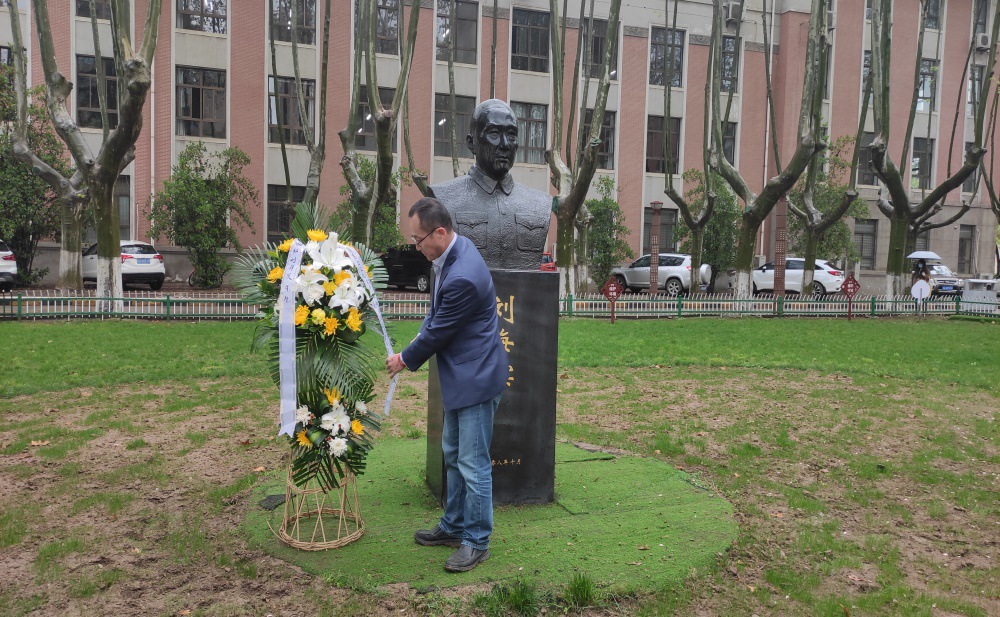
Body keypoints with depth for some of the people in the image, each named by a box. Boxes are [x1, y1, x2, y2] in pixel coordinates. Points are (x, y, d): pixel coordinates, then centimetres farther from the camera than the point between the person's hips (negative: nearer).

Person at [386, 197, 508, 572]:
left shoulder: (463, 277, -29)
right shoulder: (452, 252, 4)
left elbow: (439, 331, -18)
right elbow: (436, 314, 17)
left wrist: (406, 360, -2)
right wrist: (416, 345, 6)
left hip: (476, 377, -11)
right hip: (460, 376, 11)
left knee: (473, 463, 0)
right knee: (452, 454, 20)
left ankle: (477, 542, 16)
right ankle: (453, 527, 35)